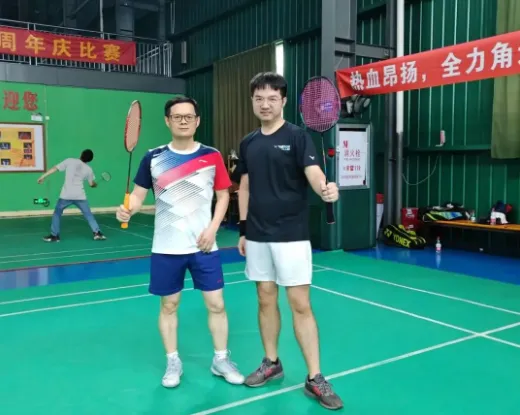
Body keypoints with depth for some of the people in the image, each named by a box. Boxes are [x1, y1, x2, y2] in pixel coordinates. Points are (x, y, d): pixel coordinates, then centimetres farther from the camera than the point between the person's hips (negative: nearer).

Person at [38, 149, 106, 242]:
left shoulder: (69, 161, 3)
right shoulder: (88, 169, 9)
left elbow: (55, 168, 0)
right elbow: (92, 184, 19)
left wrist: (43, 176, 7)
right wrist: (95, 184, 43)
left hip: (66, 195, -1)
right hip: (80, 196, 1)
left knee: (57, 213, 17)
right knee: (88, 214, 11)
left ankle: (54, 235, 16)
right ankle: (97, 233, 2)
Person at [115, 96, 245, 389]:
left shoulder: (212, 156, -1)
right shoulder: (153, 158, -1)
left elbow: (223, 194, 6)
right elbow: (139, 194, 3)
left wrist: (213, 228, -6)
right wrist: (128, 210, -19)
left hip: (204, 246, 0)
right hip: (166, 248, 0)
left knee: (216, 304, 5)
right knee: (169, 305, 10)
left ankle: (221, 359, 24)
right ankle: (173, 362, 29)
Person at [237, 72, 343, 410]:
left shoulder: (297, 136, -6)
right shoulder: (248, 143, 9)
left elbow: (313, 172, -19)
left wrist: (326, 189, -42)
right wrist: (243, 229, 13)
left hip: (291, 236, -5)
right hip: (257, 236, 5)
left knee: (301, 304, -2)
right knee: (266, 299, 12)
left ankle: (315, 378, 8)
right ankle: (272, 363, 29)